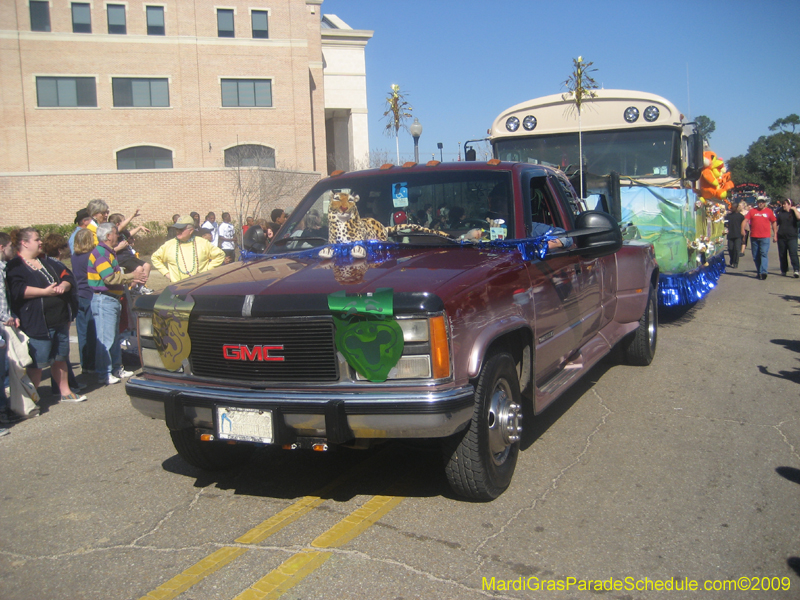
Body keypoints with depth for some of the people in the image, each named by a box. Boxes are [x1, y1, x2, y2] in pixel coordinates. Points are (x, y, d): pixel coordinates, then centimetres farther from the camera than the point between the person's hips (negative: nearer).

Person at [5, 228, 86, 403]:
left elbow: (67, 275, 15)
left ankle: (65, 391, 27)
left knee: (60, 357, 16)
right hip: (36, 323, -7)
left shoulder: (46, 262, 18)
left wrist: (63, 286, -7)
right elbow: (17, 290, -20)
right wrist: (44, 291, -24)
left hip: (60, 320, 8)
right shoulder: (15, 266, -6)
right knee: (36, 362, -3)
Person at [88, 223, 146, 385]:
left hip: (113, 300, 11)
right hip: (104, 300, -11)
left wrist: (131, 279, 9)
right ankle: (104, 374, -2)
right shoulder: (100, 252, -15)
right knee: (106, 338, -7)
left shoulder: (108, 252, 18)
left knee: (115, 337, 17)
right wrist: (132, 276, -13)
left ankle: (117, 368, 26)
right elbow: (110, 278, -22)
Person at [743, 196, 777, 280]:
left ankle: (763, 272, -19)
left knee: (764, 254, -13)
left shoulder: (769, 211, 6)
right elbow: (745, 220, -2)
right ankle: (759, 271, 21)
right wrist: (742, 229, -19)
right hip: (754, 237, 2)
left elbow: (774, 223, 10)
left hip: (765, 237, -2)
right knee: (755, 256, 9)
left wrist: (775, 234, 6)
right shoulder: (752, 211, 7)